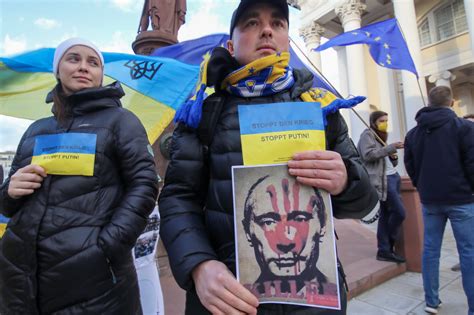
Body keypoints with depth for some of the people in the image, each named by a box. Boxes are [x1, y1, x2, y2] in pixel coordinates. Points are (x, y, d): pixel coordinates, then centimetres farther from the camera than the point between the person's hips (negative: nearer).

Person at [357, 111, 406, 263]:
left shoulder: (381, 136, 24)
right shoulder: (368, 134, -3)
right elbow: (368, 155, -21)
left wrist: (393, 157, 4)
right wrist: (391, 147, -21)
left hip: (393, 177, 9)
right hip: (383, 180, -9)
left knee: (386, 214, 8)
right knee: (399, 212, -10)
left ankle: (384, 250, 13)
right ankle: (388, 247, 6)